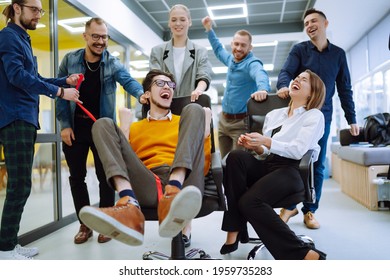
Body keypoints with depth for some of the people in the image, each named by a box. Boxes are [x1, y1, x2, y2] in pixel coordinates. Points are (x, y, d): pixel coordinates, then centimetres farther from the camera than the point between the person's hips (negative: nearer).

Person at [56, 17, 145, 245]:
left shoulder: (113, 63, -4)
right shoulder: (69, 60, 0)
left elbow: (127, 80, -23)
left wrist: (141, 93, -45)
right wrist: (64, 124, -7)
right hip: (75, 127, 2)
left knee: (105, 176, 3)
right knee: (77, 177, 8)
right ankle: (85, 224, 23)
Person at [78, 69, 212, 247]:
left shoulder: (185, 122, 29)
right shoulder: (134, 127, 30)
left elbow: (204, 165, 18)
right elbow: (127, 159, 16)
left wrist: (205, 127, 12)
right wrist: (124, 129, 13)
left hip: (185, 182, 0)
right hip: (145, 186, 1)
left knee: (194, 110, -12)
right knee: (103, 124, -7)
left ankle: (173, 196, -39)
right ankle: (130, 205, -35)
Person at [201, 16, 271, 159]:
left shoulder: (252, 63, -15)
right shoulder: (231, 59, 8)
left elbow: (261, 74, -39)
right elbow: (219, 50, 31)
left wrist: (263, 89, -61)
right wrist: (209, 29, 30)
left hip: (241, 122, -7)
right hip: (223, 120, 7)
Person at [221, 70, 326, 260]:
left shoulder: (314, 116, 8)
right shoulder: (273, 115, 25)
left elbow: (298, 150, -8)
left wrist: (266, 141, -19)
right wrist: (254, 146, -2)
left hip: (292, 171, -6)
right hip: (267, 166, 6)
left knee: (250, 201, -33)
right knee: (236, 156, -27)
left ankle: (305, 254, -25)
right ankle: (233, 234, -26)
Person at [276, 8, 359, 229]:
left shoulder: (338, 54, 8)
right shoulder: (299, 50, 3)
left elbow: (345, 88, 10)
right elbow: (286, 72, -11)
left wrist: (352, 118, 7)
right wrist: (283, 86, -35)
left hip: (323, 116, 2)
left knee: (318, 165, 5)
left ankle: (310, 210, 16)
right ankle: (290, 205, 15)